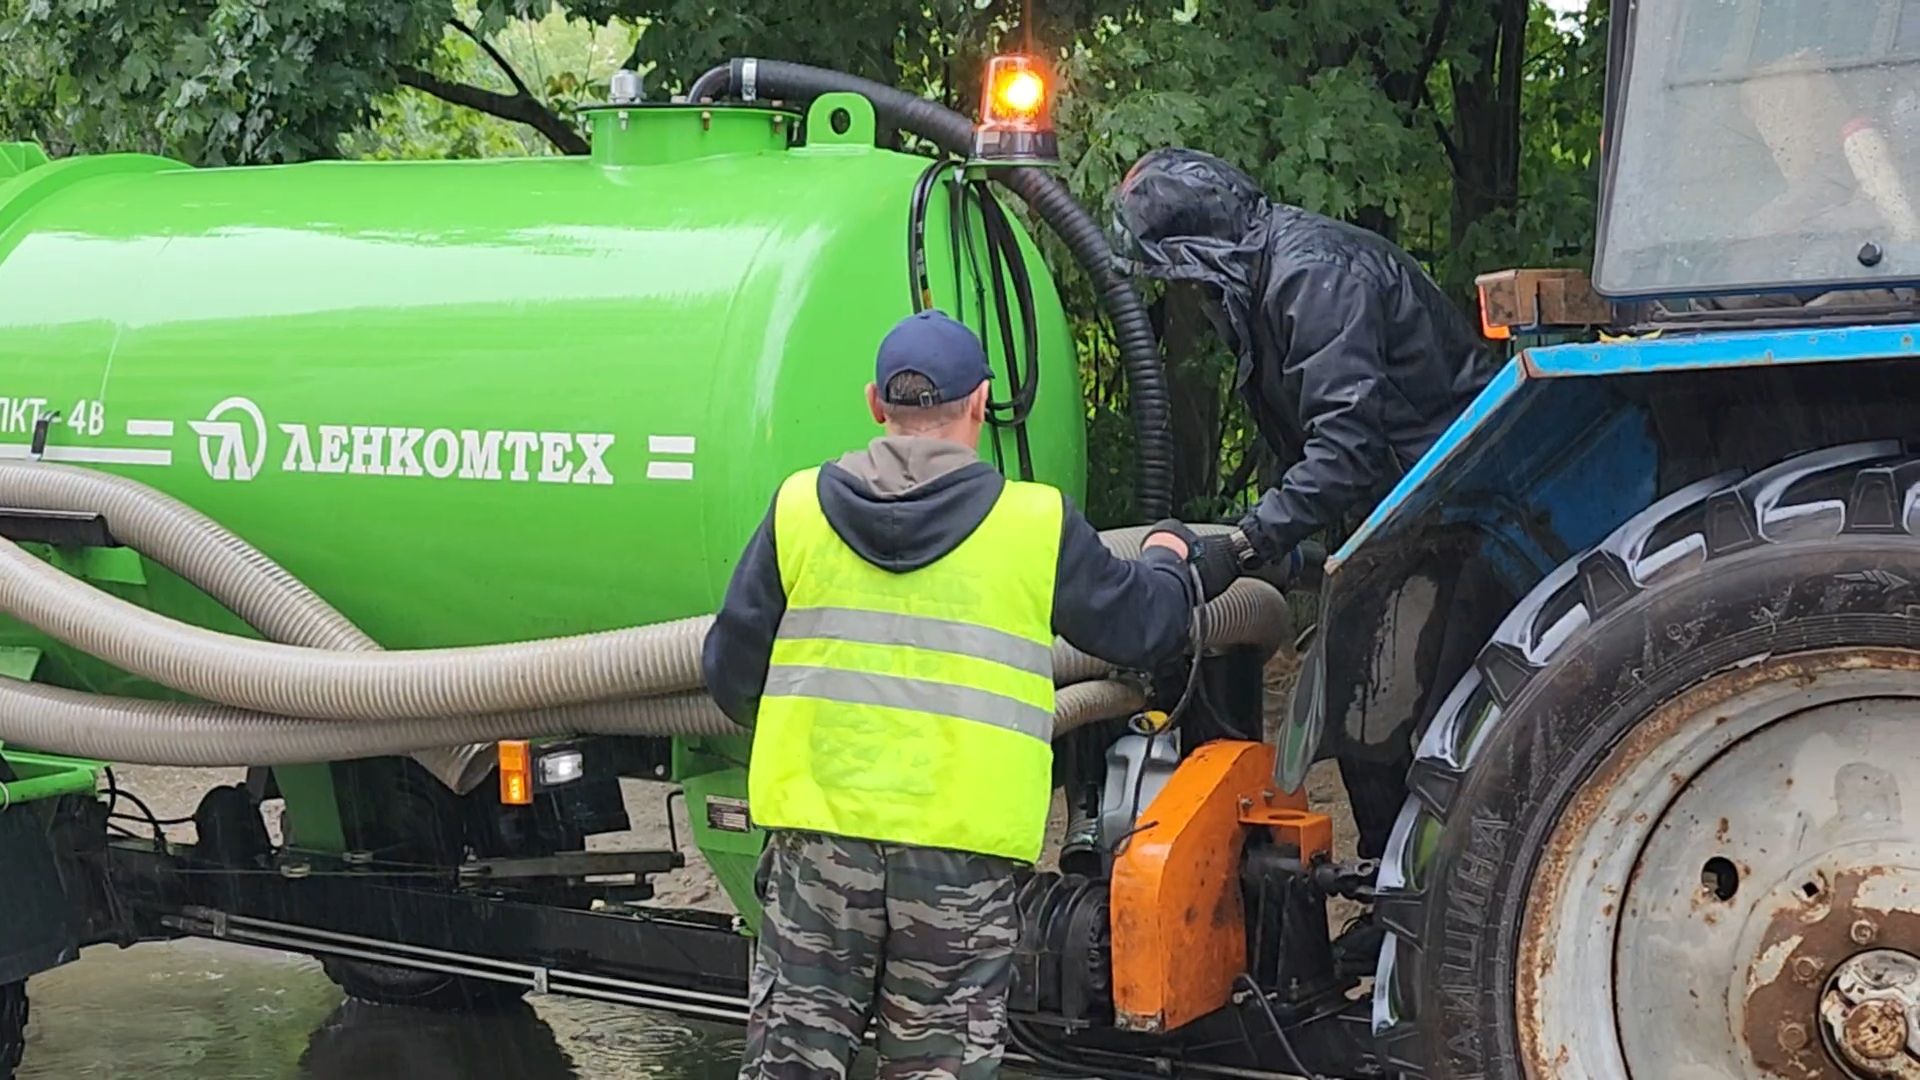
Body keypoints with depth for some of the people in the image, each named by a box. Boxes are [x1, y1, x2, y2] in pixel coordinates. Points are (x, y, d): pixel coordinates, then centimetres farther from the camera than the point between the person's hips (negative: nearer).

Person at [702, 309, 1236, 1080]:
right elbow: (1141, 626, 12)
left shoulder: (799, 507, 3)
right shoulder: (1037, 524, -2)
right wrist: (1171, 558, 34)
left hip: (818, 826, 1)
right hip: (962, 844, -1)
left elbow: (731, 670, 8)